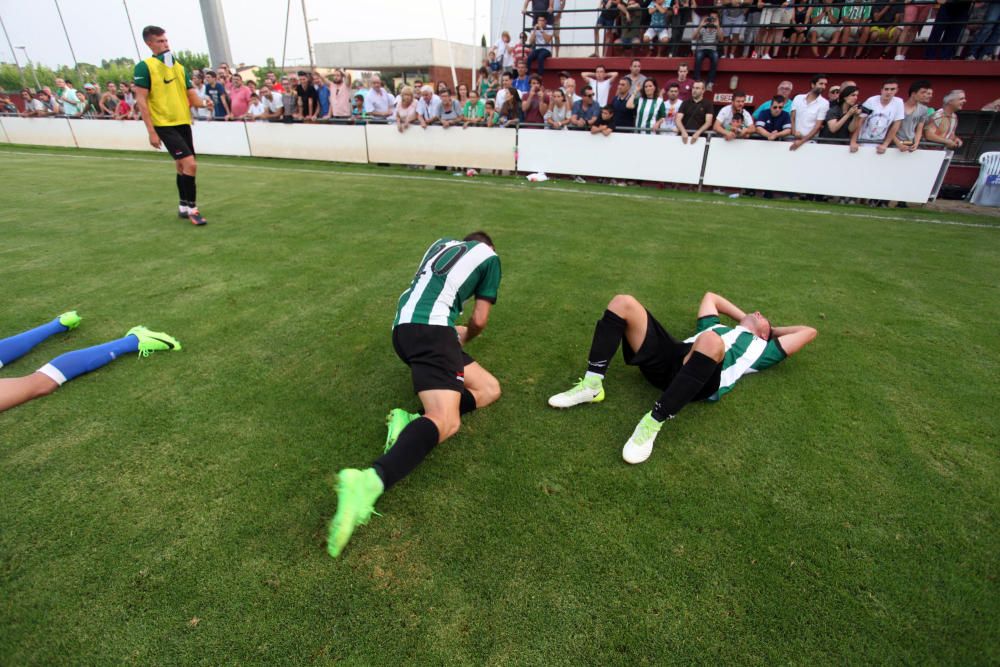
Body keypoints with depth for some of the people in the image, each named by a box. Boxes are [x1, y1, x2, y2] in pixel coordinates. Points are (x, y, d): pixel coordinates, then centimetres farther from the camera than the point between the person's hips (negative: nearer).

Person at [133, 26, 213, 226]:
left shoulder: (179, 67, 13)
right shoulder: (144, 67, -5)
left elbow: (191, 96, 13)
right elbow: (141, 100, -9)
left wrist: (203, 102, -11)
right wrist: (151, 131, -15)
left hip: (183, 123, 6)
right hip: (164, 125, -6)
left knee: (182, 167, 13)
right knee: (190, 164, -19)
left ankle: (183, 206, 25)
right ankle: (191, 208, -10)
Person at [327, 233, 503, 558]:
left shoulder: (443, 242, 32)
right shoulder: (489, 256, 16)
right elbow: (479, 321, 16)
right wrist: (463, 336, 39)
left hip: (404, 325, 7)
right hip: (430, 327, -7)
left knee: (489, 389, 11)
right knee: (446, 421, -24)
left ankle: (411, 421, -9)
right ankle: (369, 481, -48)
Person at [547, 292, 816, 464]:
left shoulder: (762, 349, 32)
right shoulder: (718, 327, 43)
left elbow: (809, 332, 30)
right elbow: (710, 296, 57)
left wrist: (773, 329, 43)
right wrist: (744, 317, 56)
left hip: (703, 379, -4)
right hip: (668, 358, 5)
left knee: (711, 341, -42)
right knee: (623, 303, -13)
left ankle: (654, 422, -36)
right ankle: (592, 386, -22)